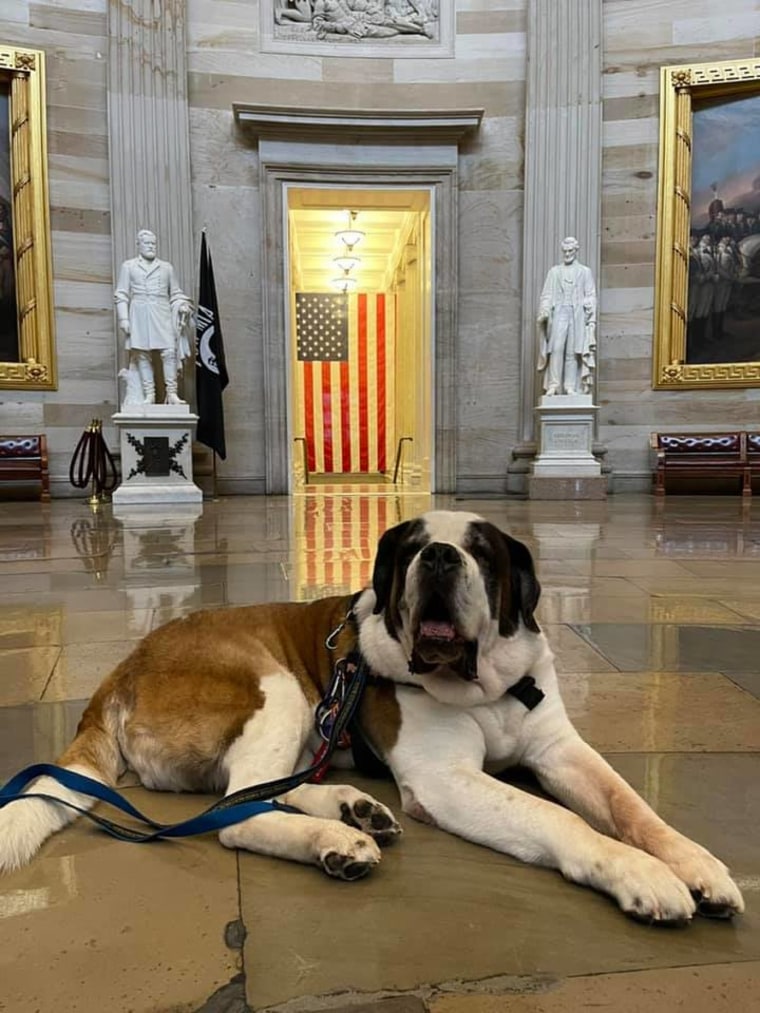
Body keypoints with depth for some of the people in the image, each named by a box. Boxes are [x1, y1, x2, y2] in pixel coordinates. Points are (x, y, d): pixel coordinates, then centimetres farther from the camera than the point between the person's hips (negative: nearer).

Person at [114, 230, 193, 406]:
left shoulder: (166, 267, 18)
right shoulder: (128, 266, 13)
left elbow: (175, 293, 19)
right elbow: (121, 295, 8)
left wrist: (182, 306, 0)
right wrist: (123, 318, -3)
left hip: (162, 314, 1)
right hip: (139, 315, -1)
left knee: (169, 352, -12)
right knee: (143, 355, -4)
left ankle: (171, 393, -9)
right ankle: (149, 395, -1)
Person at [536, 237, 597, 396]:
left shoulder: (585, 272, 17)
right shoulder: (554, 271, 18)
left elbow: (591, 295, 10)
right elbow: (547, 294, 11)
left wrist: (589, 307, -7)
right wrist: (544, 311, -6)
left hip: (577, 314, 0)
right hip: (558, 313, 0)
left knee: (573, 351, -6)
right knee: (556, 348, -15)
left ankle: (570, 386, -7)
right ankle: (553, 384, -16)